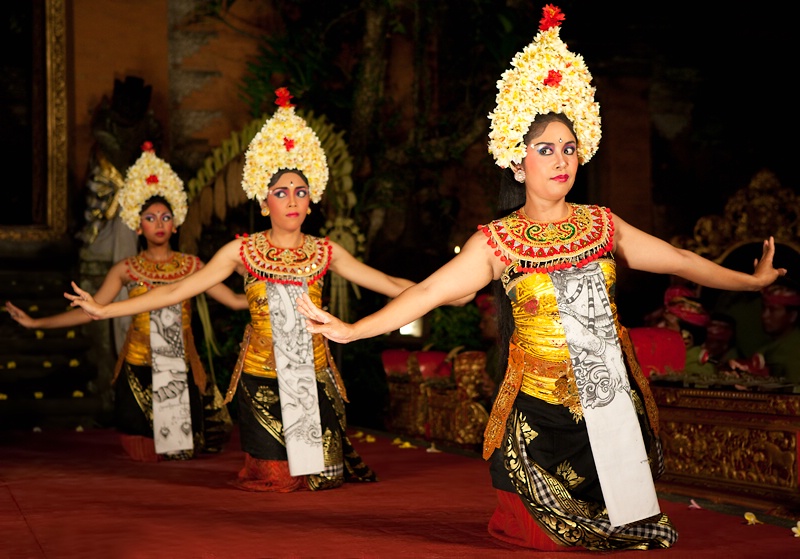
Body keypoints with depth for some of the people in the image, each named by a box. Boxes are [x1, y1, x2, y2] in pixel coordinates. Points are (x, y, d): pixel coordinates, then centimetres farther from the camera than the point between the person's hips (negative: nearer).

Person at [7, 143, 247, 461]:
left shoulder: (190, 265, 4)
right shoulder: (126, 269, 2)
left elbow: (235, 300, 0)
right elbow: (88, 311, -1)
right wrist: (36, 323, -7)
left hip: (180, 371, 1)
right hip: (138, 372, -1)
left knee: (182, 449, 4)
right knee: (145, 456, 2)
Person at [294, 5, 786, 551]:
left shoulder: (601, 225, 5)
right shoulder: (497, 241, -6)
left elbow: (677, 259, 13)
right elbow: (430, 290, -16)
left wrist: (749, 279, 15)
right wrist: (351, 330, -27)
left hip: (615, 404, 3)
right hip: (543, 417, -3)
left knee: (628, 525, 10)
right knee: (549, 537, 5)